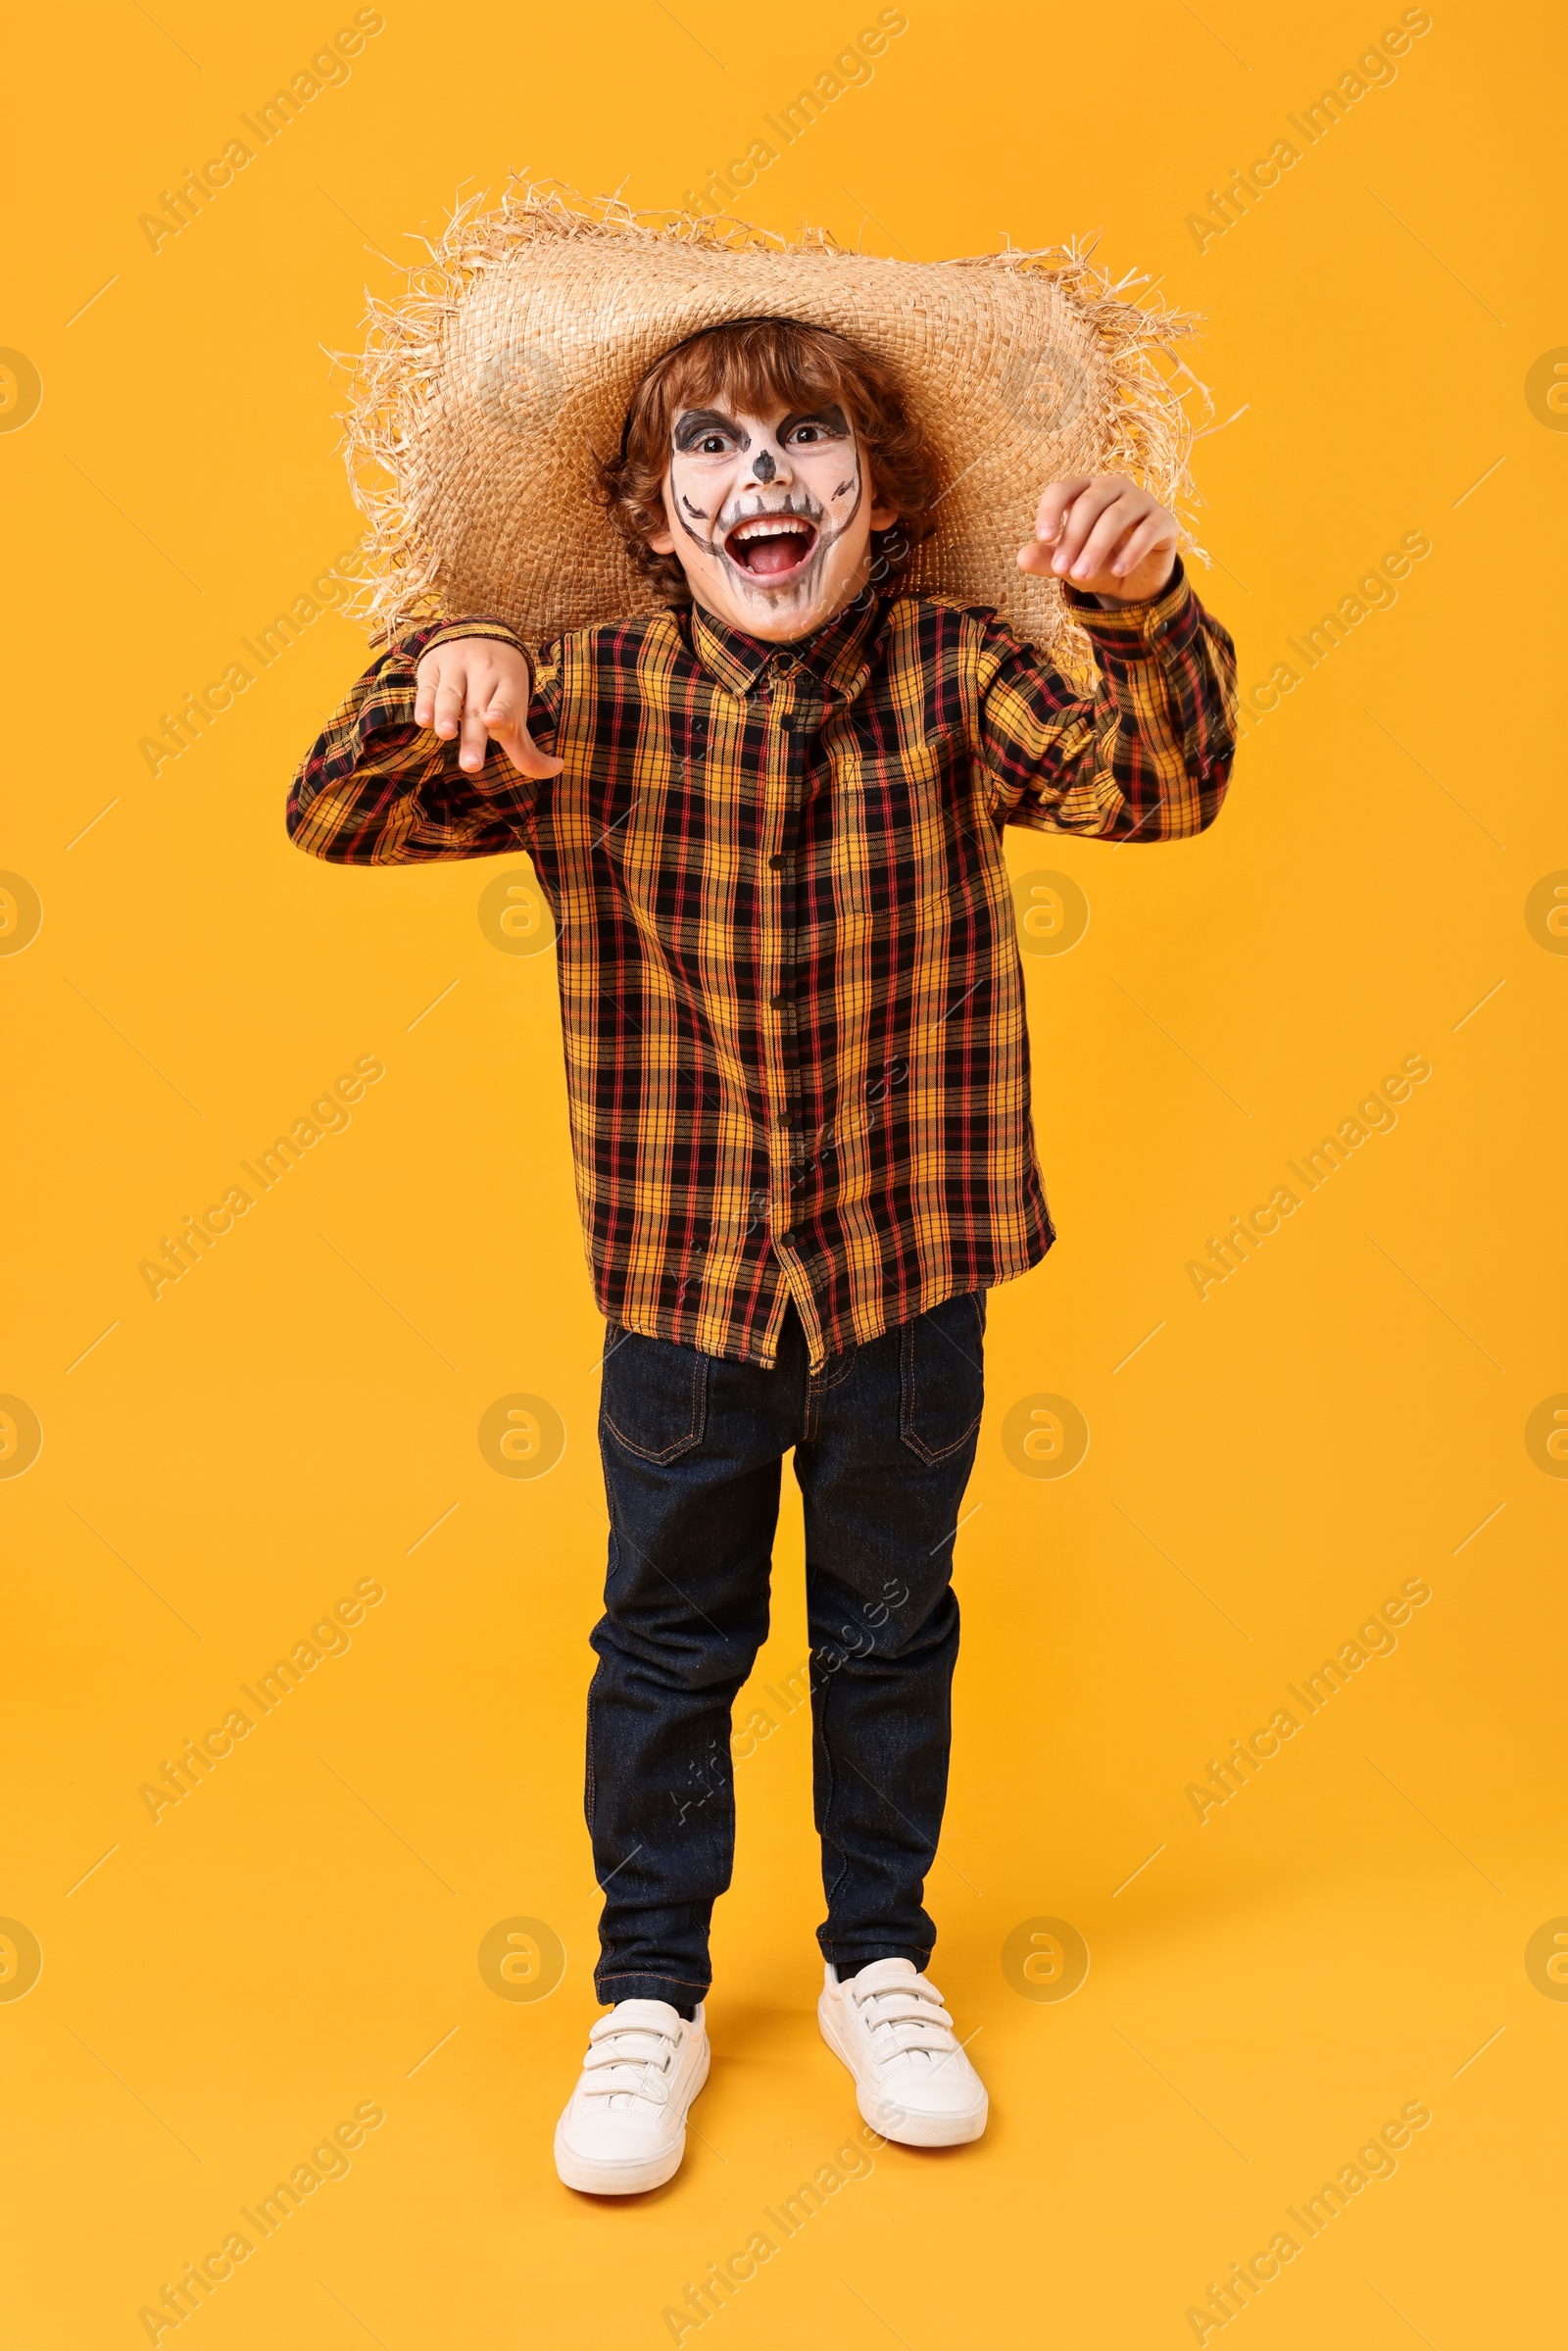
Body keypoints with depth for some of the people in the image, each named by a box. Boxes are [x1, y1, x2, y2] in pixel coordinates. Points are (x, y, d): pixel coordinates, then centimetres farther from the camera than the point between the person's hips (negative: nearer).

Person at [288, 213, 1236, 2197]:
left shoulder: (953, 682, -8)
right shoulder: (592, 698, -7)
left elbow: (1156, 785, -20)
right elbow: (336, 821, -7)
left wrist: (1145, 613, -38)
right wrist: (435, 687, -27)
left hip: (908, 1275, 0)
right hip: (681, 1283, 0)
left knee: (889, 1632, 17)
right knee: (665, 1641, 14)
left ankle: (879, 1965, 39)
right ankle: (650, 1996, 35)